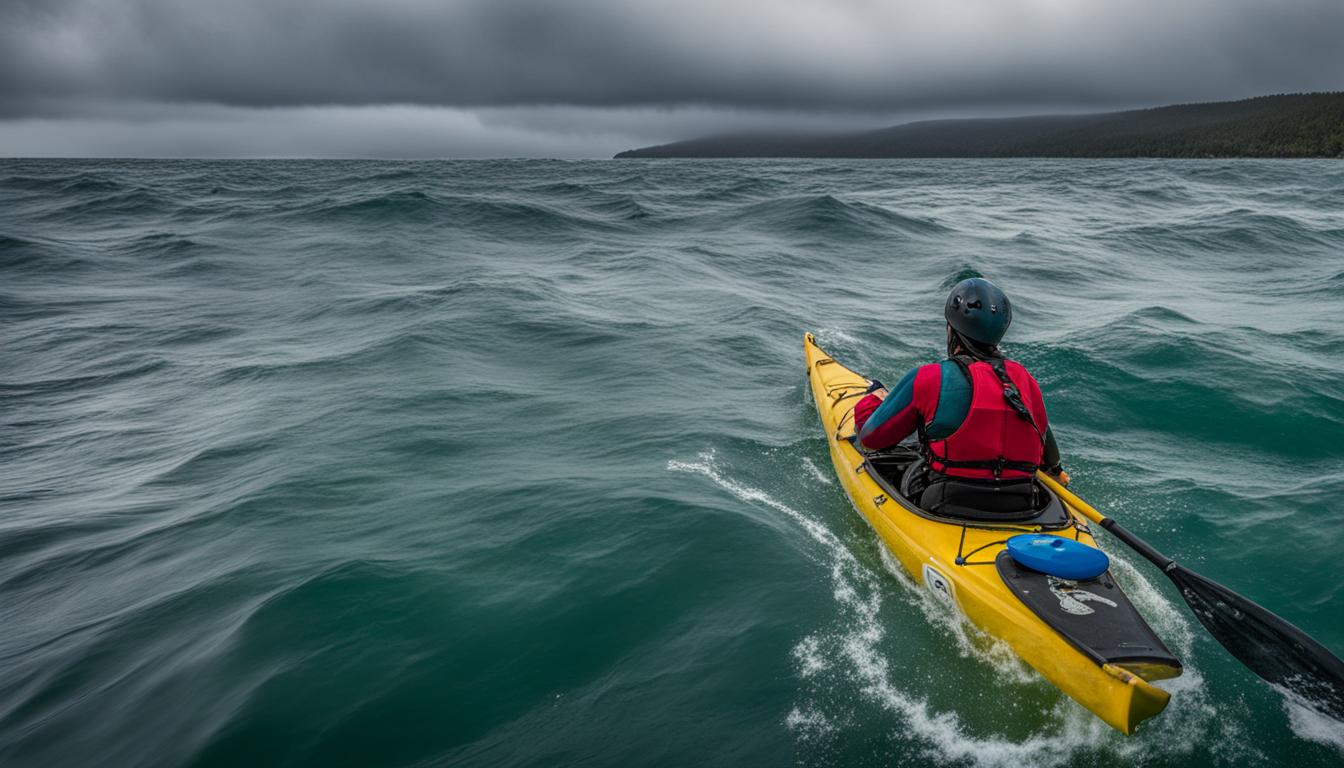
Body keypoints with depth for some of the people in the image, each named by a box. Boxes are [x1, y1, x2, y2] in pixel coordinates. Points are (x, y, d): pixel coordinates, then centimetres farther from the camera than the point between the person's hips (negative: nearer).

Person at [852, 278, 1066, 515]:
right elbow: (1047, 455, 16)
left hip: (945, 510, -5)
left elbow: (870, 438, 0)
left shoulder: (928, 379, -10)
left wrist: (874, 396, 21)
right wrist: (1055, 469, 40)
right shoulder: (1024, 379, 3)